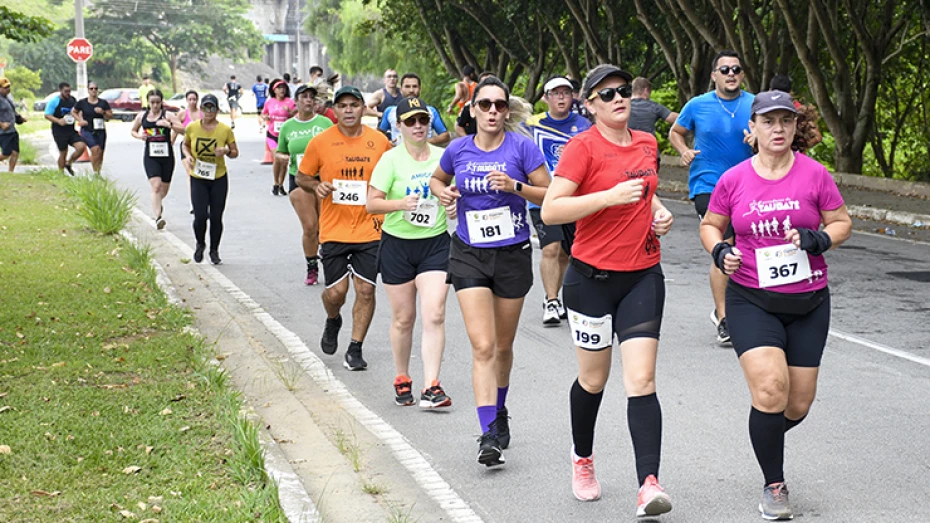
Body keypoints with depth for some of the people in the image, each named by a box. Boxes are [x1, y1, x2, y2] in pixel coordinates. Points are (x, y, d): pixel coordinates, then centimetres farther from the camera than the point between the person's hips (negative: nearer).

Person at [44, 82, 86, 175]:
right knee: (63, 153, 0)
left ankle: (68, 164, 10)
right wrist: (58, 121, -23)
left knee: (81, 147, -13)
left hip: (72, 131, 5)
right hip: (59, 132, -4)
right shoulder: (54, 101, -5)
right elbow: (47, 115, -8)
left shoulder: (73, 100, 11)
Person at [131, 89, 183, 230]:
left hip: (167, 155, 0)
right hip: (150, 156, 0)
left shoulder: (168, 115, -2)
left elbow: (182, 129, -13)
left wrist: (169, 125, -28)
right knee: (156, 186, -17)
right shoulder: (142, 116, 7)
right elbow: (133, 131, 21)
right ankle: (158, 217, -26)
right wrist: (139, 136, -1)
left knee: (164, 188, 14)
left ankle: (158, 202, 49)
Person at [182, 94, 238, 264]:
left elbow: (235, 153, 3)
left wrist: (226, 151, -19)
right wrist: (188, 156, -6)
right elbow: (186, 145, 14)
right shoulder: (192, 128, -3)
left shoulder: (225, 130, -6)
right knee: (200, 216, -8)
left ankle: (214, 251, 23)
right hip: (198, 179, 0)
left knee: (216, 217, 4)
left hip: (219, 179, 0)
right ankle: (200, 244, 22)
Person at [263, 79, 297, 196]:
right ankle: (276, 184, 4)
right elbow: (263, 114, 18)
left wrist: (290, 111, -24)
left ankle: (281, 185, 22)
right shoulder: (269, 102, 3)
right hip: (272, 134, 0)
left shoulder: (289, 102, -2)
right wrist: (265, 117, -4)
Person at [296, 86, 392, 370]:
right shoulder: (320, 142, -2)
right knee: (336, 291, 0)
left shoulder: (380, 142, 3)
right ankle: (333, 322, 34)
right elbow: (302, 177, 9)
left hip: (369, 229, 1)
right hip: (333, 229, -1)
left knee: (366, 290, -1)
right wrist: (316, 186, -12)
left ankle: (355, 350, 11)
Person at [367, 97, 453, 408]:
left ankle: (431, 388, -12)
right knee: (403, 318, 7)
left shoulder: (443, 157, 3)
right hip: (397, 245, -1)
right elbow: (371, 204, -8)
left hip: (435, 243, 1)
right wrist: (400, 203, -24)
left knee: (434, 315, -11)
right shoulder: (391, 159, -5)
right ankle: (402, 380, 26)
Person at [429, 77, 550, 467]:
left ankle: (499, 410, 40)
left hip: (513, 254, 0)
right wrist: (443, 193, -1)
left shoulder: (521, 147, -7)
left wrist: (514, 186, -20)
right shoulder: (458, 150, 1)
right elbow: (437, 179, 21)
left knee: (503, 346, 14)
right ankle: (489, 435, -14)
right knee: (482, 346, -12)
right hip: (469, 255, 0)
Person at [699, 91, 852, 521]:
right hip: (752, 302, -1)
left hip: (808, 302, 2)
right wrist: (720, 251, -9)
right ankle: (774, 486, 1)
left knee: (798, 403, 6)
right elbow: (710, 225, 11)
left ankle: (766, 437, 42)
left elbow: (842, 223, 5)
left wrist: (817, 239, -16)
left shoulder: (814, 174, -4)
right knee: (770, 389, -17)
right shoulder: (733, 180, -2)